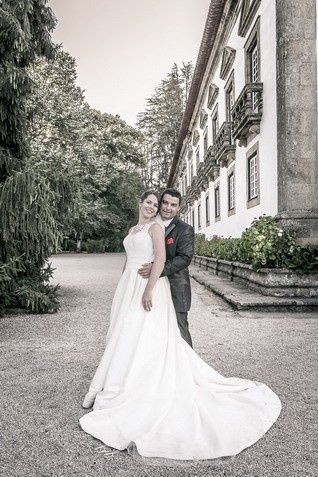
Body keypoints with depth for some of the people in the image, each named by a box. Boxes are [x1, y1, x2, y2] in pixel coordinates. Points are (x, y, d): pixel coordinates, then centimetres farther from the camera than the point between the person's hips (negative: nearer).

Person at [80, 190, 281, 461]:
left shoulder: (155, 227, -5)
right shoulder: (133, 230, 19)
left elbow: (161, 259, -16)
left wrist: (149, 289, -25)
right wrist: (124, 291, 21)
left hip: (149, 286, -8)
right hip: (129, 287, 8)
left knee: (144, 338, -6)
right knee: (127, 338, 12)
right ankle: (123, 384, 26)